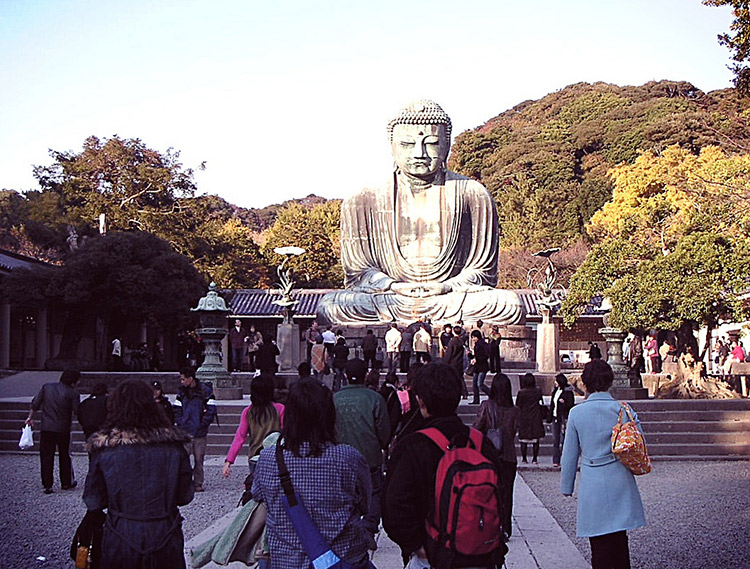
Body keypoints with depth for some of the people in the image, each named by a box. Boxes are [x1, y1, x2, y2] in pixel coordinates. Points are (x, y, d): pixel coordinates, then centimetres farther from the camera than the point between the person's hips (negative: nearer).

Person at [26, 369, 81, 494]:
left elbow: (35, 404, 6)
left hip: (46, 428, 2)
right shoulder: (72, 394, -9)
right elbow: (77, 412, -9)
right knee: (65, 456, 14)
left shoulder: (47, 387, 1)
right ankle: (66, 483, 23)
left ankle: (47, 485, 5)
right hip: (63, 429, -2)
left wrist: (30, 417, 18)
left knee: (46, 457, 7)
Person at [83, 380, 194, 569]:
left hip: (120, 542, -1)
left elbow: (93, 503, -6)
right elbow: (185, 496, -3)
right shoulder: (173, 444, -8)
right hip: (166, 539, 1)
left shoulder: (104, 448, -10)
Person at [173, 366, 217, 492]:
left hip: (199, 432, -2)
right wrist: (180, 423, -2)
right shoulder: (181, 391, 8)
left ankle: (198, 483, 12)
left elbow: (211, 410, -4)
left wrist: (202, 425, -8)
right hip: (185, 432, 2)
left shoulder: (205, 391, -3)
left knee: (199, 459, 2)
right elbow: (177, 409, 11)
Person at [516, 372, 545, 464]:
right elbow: (541, 402, 11)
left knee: (523, 440, 6)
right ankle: (534, 459, 8)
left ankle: (524, 459, 7)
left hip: (524, 418, -2)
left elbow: (518, 406, -5)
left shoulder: (521, 393, -11)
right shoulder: (538, 391, -4)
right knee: (535, 440, 7)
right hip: (536, 419, 2)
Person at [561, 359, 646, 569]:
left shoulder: (576, 412, -5)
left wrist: (567, 486, 11)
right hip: (621, 481, 2)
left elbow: (570, 454, 0)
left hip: (593, 483, -2)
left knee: (600, 543, 5)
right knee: (620, 539, 17)